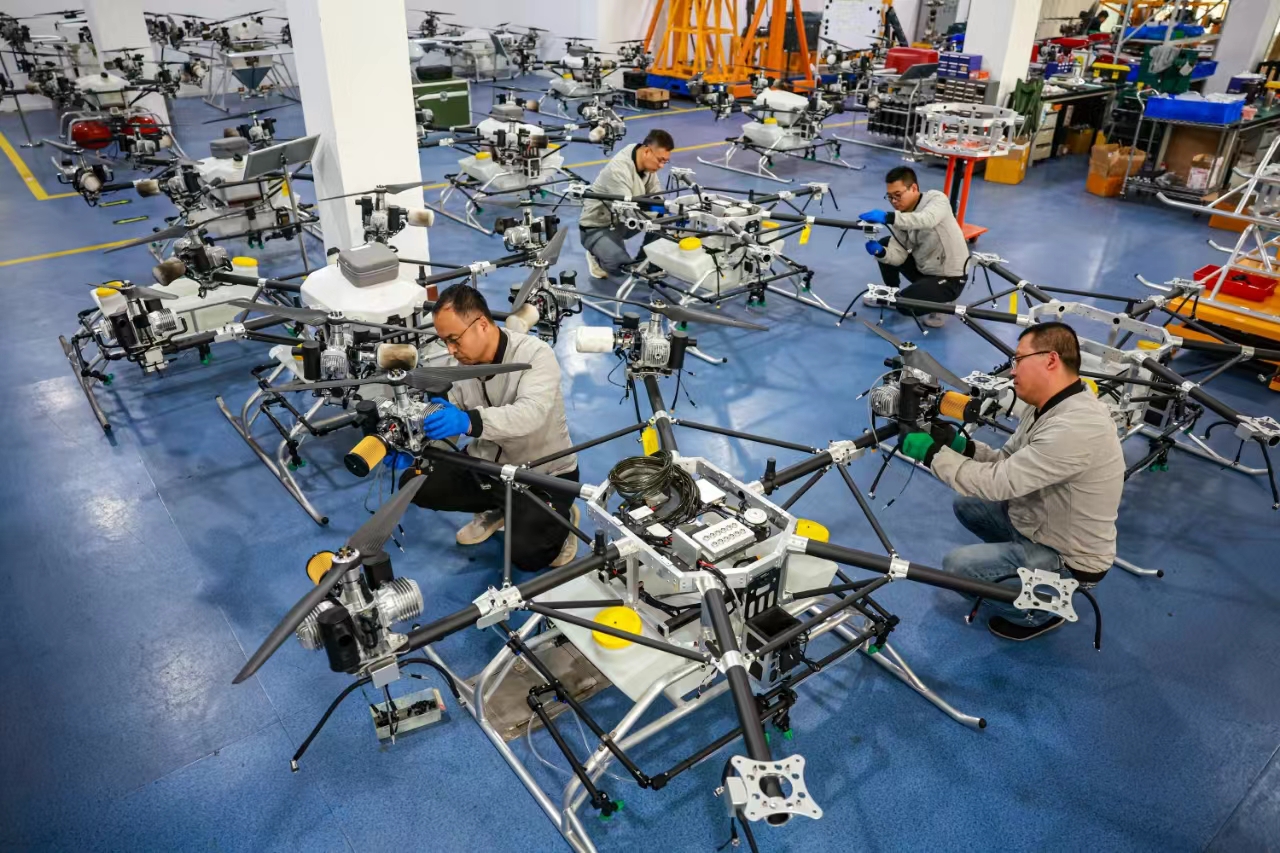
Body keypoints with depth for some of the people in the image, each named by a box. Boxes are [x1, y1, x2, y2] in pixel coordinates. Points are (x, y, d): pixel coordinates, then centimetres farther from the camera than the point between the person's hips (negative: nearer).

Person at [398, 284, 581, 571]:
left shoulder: (536, 355, -25)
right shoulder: (460, 364, -5)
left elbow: (530, 413, -42)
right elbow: (448, 425, -2)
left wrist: (470, 421, -56)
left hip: (544, 474, -6)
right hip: (486, 463, 6)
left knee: (525, 553, -24)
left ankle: (562, 516, 11)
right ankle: (496, 510, 14)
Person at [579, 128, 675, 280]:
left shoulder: (647, 163, -6)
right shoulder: (619, 169, -31)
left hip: (621, 221, 8)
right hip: (597, 227, -8)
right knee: (621, 266, -32)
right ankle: (598, 256, 4)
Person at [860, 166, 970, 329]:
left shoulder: (936, 199, -18)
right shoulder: (901, 217, -2)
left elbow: (927, 220, -43)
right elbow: (898, 256, -8)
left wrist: (887, 217, -53)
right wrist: (880, 252, -29)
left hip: (950, 278, -7)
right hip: (923, 269, 7)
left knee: (905, 305, -24)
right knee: (885, 244, 3)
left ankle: (942, 303, 5)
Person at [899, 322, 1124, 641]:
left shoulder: (1076, 427, -34)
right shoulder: (1049, 405, -2)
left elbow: (998, 483, -32)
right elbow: (1007, 464, 3)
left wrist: (932, 453, -23)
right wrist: (959, 445, -13)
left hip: (1067, 558, -9)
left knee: (955, 566, -15)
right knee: (966, 504, 14)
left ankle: (1040, 611, 5)